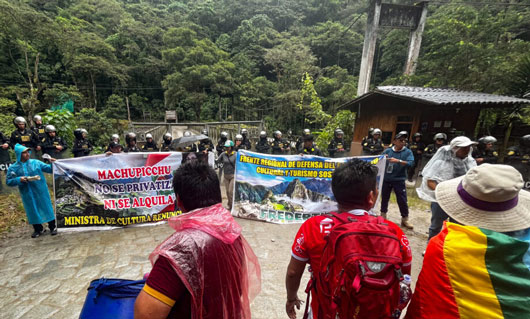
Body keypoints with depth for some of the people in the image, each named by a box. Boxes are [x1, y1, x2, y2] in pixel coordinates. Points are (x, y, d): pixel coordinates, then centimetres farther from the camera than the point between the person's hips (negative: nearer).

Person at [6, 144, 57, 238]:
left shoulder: (36, 162, -1)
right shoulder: (13, 168, 0)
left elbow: (49, 169, 0)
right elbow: (8, 181, 3)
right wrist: (18, 180, -16)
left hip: (41, 192, -1)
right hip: (28, 194, 1)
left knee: (46, 208, 5)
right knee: (32, 211, 10)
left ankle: (53, 227, 17)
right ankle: (38, 229, 26)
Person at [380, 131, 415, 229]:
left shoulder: (408, 152, -2)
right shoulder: (387, 150, 2)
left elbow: (411, 163, -17)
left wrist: (398, 161, -29)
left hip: (399, 180, -1)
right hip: (386, 179, 2)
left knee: (402, 200, 3)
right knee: (384, 198, 14)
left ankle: (405, 219, 19)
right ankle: (383, 215, 32)